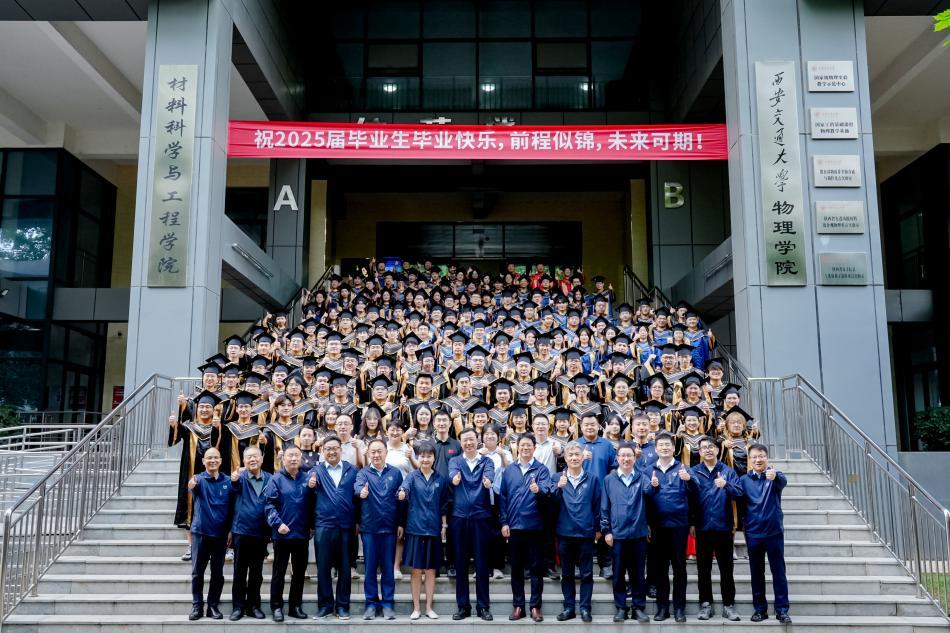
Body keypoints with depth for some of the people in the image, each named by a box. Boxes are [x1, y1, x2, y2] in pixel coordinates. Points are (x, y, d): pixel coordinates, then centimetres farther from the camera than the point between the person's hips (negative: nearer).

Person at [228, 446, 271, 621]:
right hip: (241, 531, -2)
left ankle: (254, 605, 21)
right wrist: (234, 481, -50)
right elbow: (234, 490, -26)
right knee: (240, 572, 6)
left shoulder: (269, 479, 3)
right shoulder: (240, 476, -4)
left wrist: (272, 529, -6)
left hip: (261, 533, 2)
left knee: (256, 573, 11)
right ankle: (238, 606, 15)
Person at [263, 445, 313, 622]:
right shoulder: (276, 479, -6)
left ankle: (296, 606, 22)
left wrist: (311, 526, 4)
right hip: (282, 533, -4)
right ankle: (276, 607, 15)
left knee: (299, 571, 11)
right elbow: (269, 504, -11)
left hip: (302, 533, 4)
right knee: (279, 571, 6)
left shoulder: (306, 479, 6)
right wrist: (278, 523, -20)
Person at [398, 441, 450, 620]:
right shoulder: (413, 476, -1)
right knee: (416, 570, 3)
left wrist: (444, 526, 7)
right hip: (415, 528, -2)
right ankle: (416, 608, 14)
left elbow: (444, 505, 11)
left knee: (431, 570, 7)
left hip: (434, 529, 2)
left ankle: (429, 607, 18)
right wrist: (402, 492, -45)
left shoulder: (440, 480, 6)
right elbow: (405, 486, -23)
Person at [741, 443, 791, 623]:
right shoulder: (744, 480, 2)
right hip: (753, 533, 2)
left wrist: (774, 477, -50)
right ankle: (760, 609, 19)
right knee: (756, 573, 9)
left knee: (778, 571, 3)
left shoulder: (774, 475, -4)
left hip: (774, 531, -2)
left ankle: (782, 610, 11)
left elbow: (783, 482, -27)